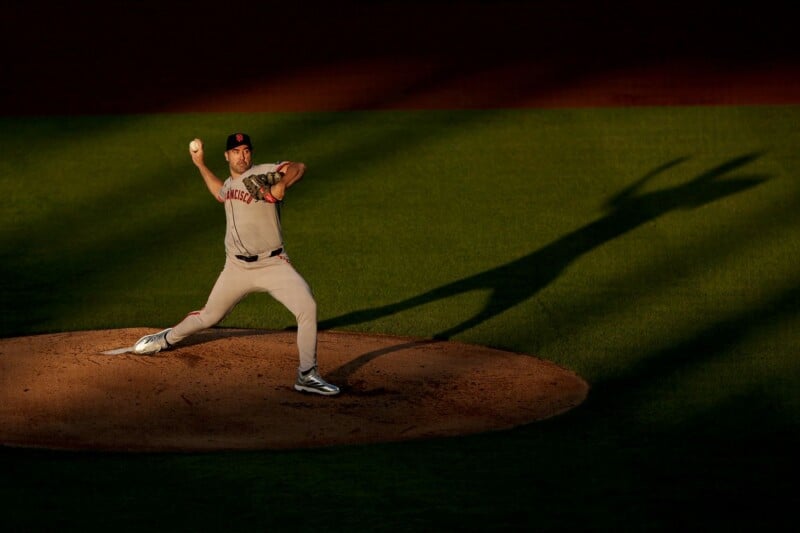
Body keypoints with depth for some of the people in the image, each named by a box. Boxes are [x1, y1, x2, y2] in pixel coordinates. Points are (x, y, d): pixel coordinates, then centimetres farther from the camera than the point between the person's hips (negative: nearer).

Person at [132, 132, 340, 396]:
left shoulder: (262, 174, -11)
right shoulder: (231, 183, 10)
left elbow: (298, 167, -29)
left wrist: (281, 185, -49)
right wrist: (200, 164, 29)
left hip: (273, 264, -5)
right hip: (237, 267, 5)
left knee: (307, 307, -25)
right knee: (208, 317, 16)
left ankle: (307, 376, -17)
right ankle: (168, 339, 45)